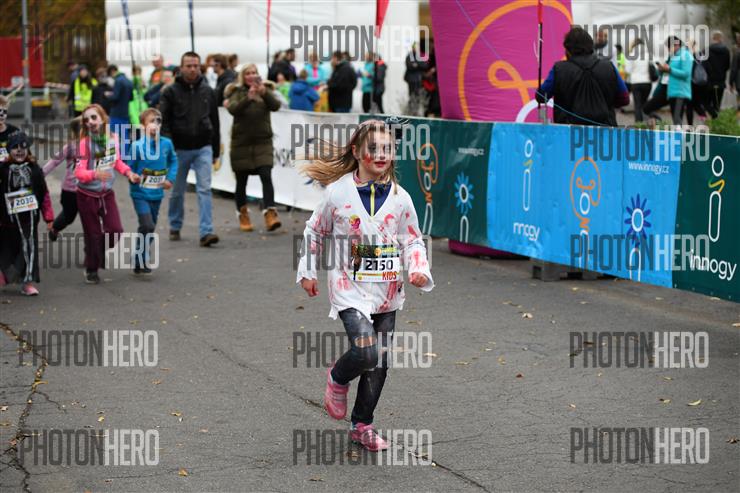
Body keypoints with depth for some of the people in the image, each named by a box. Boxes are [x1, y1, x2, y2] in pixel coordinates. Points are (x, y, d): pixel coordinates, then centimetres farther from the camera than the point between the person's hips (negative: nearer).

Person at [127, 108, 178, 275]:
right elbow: (130, 169, -6)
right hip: (141, 194, -5)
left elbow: (173, 160, 14)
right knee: (147, 226, -16)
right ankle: (141, 262, -4)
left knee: (150, 228, 15)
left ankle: (141, 260, 30)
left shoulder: (166, 144, -3)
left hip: (157, 194, 5)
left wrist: (171, 178, 2)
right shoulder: (138, 146, -15)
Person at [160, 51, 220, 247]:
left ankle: (206, 232, -14)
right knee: (177, 192, 11)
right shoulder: (171, 92, -3)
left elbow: (214, 122, 12)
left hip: (203, 148, 1)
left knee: (204, 189, -9)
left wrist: (215, 150, 12)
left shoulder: (208, 91, 5)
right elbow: (163, 121, -5)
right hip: (179, 149, -1)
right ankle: (175, 227, 30)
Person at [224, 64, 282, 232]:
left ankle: (270, 215, -21)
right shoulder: (237, 93, 2)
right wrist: (248, 98, -34)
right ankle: (243, 215, 23)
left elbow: (276, 105, -12)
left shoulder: (265, 91, 7)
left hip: (263, 142, 0)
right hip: (241, 142, 0)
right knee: (241, 180, 8)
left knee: (266, 177, -14)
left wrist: (264, 93, -30)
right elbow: (233, 109, -18)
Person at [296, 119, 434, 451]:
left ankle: (362, 425, 26)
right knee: (366, 353, -21)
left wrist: (419, 269, -7)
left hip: (387, 292, 4)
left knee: (380, 362, 9)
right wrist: (307, 272, 11)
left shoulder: (400, 197, 2)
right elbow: (314, 232, 8)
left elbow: (412, 239, 11)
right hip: (350, 289, -4)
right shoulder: (338, 191, -5)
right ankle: (338, 379, 14)